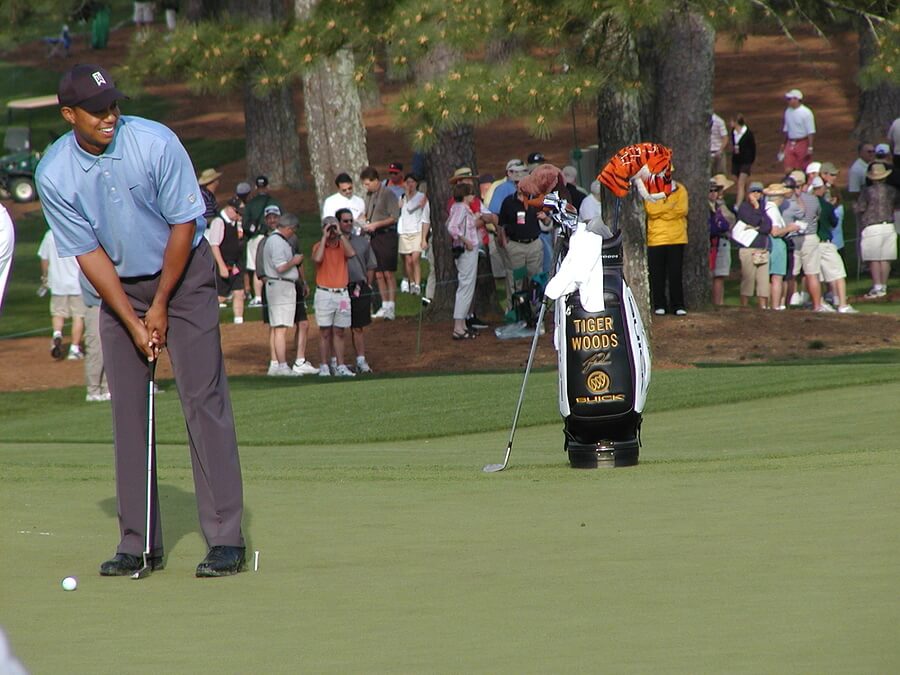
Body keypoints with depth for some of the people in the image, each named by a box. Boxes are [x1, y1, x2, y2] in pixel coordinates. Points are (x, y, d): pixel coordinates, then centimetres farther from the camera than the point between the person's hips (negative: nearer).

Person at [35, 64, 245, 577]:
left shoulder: (157, 144, -20)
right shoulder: (54, 175, -13)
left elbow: (184, 225, -11)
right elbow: (89, 254, -8)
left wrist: (160, 306, -9)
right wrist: (134, 323, -13)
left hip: (184, 275, -2)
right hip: (118, 286, 3)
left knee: (205, 400, -10)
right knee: (129, 411, -2)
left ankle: (226, 539, -11)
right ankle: (139, 542, 3)